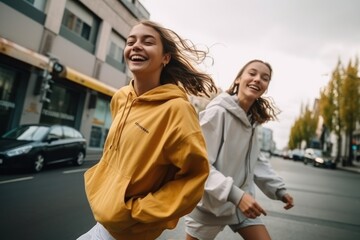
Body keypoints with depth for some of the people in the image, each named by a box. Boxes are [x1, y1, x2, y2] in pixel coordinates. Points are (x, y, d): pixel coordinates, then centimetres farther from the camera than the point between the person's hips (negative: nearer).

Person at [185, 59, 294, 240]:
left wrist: (278, 189, 7)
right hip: (209, 204, -6)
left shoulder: (253, 119, 3)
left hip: (243, 203, 7)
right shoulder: (217, 111, -21)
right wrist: (235, 194, -29)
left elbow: (256, 160, 13)